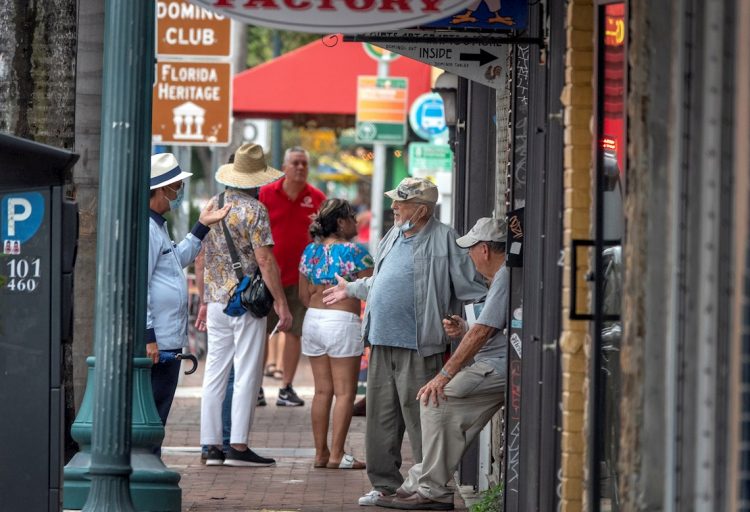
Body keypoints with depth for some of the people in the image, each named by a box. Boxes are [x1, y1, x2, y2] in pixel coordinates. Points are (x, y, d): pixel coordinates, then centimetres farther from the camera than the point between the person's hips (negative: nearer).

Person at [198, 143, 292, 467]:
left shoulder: (212, 205, 9)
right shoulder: (253, 210, -11)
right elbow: (264, 261, -15)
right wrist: (281, 303, -12)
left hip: (217, 302, 7)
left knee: (215, 374, 8)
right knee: (247, 374, -2)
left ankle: (212, 446, 9)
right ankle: (238, 447, -4)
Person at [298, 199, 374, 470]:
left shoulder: (311, 251, 8)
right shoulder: (354, 251, -11)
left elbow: (304, 294, 13)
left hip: (313, 320, 6)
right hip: (343, 322, -6)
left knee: (322, 390, 11)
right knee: (345, 392, -1)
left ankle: (320, 453, 11)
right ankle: (336, 455, -5)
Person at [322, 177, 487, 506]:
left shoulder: (443, 239, -7)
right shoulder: (393, 237, 17)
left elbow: (472, 287, -9)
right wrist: (350, 290, 41)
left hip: (418, 349, -8)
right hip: (382, 343, 8)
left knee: (421, 421, -6)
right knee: (381, 418, 11)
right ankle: (385, 484, 20)